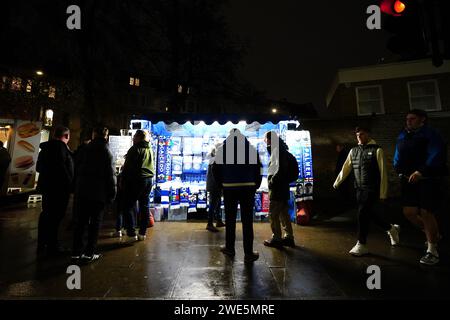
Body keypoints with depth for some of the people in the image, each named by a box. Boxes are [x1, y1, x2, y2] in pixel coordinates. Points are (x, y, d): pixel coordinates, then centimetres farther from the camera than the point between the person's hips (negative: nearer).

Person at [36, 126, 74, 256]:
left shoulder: (46, 147, 13)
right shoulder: (60, 146, -16)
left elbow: (38, 167, 20)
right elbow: (62, 168, -23)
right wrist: (70, 185, -18)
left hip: (46, 186, 10)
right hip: (58, 188, -10)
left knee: (46, 214, 17)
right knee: (55, 216, -2)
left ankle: (41, 244, 28)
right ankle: (52, 246, 6)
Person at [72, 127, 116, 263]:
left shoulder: (84, 150, 4)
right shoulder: (106, 152, -7)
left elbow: (77, 170, 10)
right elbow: (111, 175, -9)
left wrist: (76, 189, 18)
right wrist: (111, 193, -4)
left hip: (82, 191, 4)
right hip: (99, 193, -4)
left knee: (80, 221, 12)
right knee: (95, 222, 4)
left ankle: (76, 252, 18)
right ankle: (89, 253, 8)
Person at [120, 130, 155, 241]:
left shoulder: (135, 149, -11)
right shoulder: (150, 150, 13)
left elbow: (127, 167, -12)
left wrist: (122, 181, -5)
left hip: (136, 180, -7)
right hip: (149, 180, 8)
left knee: (128, 207, 3)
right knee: (145, 207, 12)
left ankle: (132, 234, 2)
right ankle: (142, 233, 19)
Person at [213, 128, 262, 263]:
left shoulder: (221, 149, 2)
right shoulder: (251, 148, 2)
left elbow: (215, 170, 3)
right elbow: (258, 169, 1)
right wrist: (255, 186, 10)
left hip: (229, 189, 1)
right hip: (248, 188, 0)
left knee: (230, 219, 13)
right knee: (247, 221, 4)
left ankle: (229, 248, 25)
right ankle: (248, 254, 9)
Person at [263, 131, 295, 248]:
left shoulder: (277, 150, -13)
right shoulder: (281, 150, 16)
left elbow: (279, 169, -23)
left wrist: (271, 182, -16)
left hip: (277, 188, -10)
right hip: (283, 187, 10)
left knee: (273, 214, 0)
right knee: (284, 213, 15)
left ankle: (276, 239, 10)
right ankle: (289, 237, 24)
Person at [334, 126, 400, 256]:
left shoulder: (376, 150, -6)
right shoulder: (353, 151, 9)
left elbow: (383, 172, -7)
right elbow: (346, 168, 11)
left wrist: (383, 193, -9)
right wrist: (337, 183, 7)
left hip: (372, 188, -6)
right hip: (359, 188, 6)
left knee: (362, 213, -8)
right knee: (369, 213, 14)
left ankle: (361, 245, 6)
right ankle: (391, 229, 41)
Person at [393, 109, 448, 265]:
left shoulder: (430, 135, -6)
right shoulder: (402, 136, 12)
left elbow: (436, 156, -18)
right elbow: (398, 157, 18)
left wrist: (421, 172, -27)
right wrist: (399, 169, 1)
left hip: (428, 180, -6)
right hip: (409, 180, 6)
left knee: (426, 213, -5)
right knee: (409, 212, 4)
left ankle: (432, 250, 14)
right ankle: (433, 234, 32)